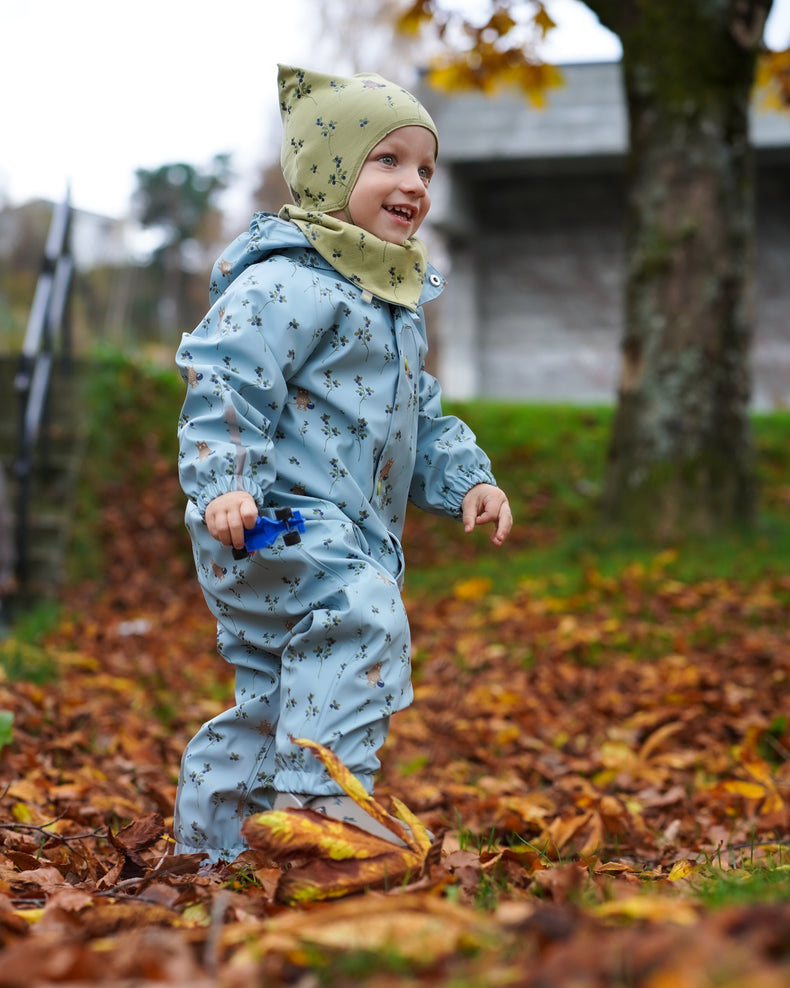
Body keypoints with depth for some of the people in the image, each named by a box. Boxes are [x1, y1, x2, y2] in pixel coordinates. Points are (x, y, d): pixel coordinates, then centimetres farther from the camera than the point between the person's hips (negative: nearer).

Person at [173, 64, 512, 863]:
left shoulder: (398, 304, 19)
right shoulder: (284, 283, -13)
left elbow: (421, 419, 26)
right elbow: (222, 383, -20)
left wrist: (466, 479, 13)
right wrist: (223, 485, -31)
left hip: (349, 534, 10)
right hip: (274, 522, -10)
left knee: (275, 692, 14)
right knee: (364, 615, -30)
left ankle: (215, 841, 26)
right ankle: (322, 789, -27)